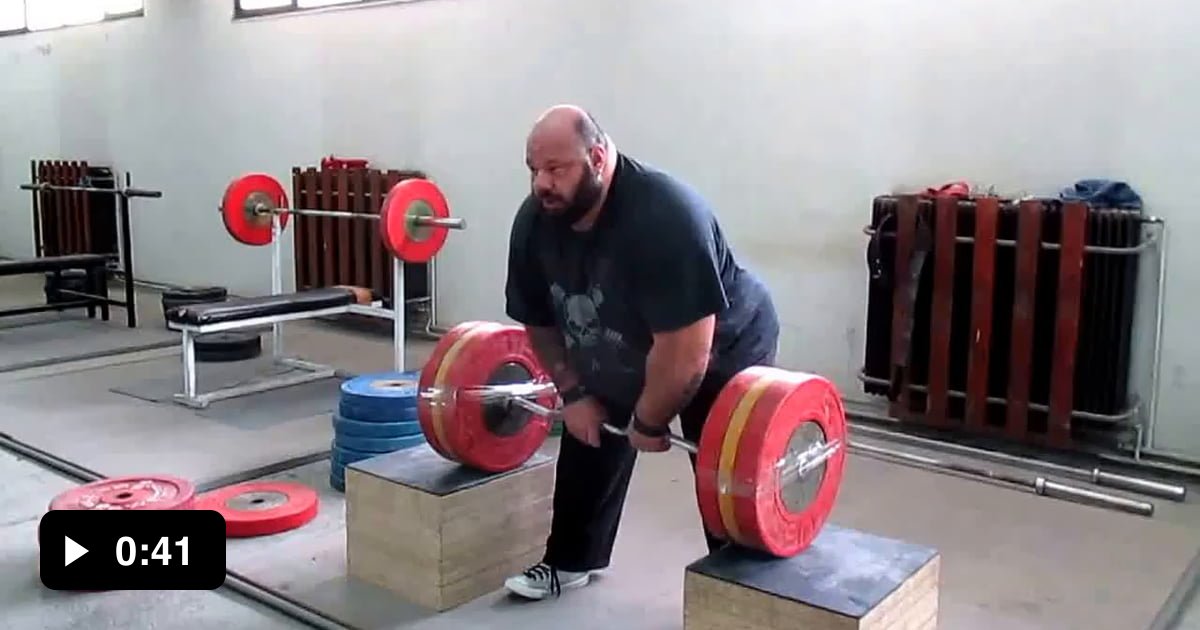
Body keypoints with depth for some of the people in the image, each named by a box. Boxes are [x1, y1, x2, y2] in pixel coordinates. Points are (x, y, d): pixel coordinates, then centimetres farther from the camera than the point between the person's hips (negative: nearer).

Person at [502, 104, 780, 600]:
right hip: (620, 356, 7)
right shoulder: (533, 223, -17)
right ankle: (570, 561, 30)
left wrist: (649, 424, -25)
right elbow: (539, 321, -2)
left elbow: (686, 351, -37)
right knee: (587, 442, 12)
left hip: (723, 350, -7)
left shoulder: (663, 216, -39)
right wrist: (573, 392, -4)